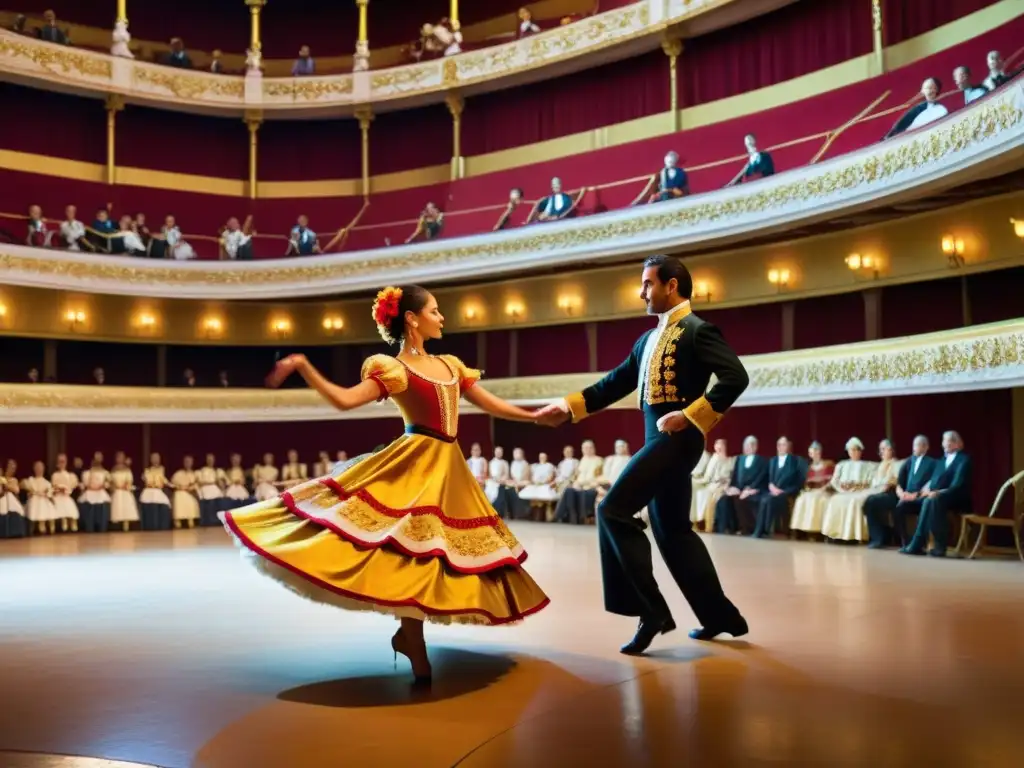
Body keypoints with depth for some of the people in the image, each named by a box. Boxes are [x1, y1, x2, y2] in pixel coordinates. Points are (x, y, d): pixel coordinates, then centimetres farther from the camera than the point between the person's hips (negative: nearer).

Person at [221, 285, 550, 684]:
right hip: (416, 466, -7)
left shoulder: (450, 365, 17)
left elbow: (491, 404, 21)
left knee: (435, 553, 9)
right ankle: (418, 657, 2)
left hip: (449, 470, 7)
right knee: (414, 553, -9)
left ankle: (408, 633, 24)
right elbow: (344, 400, -16)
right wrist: (302, 367, -25)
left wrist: (535, 415, 20)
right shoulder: (392, 368, -3)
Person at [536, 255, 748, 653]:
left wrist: (690, 414, -22)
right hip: (658, 439, 9)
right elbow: (615, 384, 16)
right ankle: (721, 615, 23)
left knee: (613, 510, -13)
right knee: (672, 530, 13)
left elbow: (736, 377, -17)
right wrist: (569, 406, 7)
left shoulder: (698, 330, -8)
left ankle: (651, 609, -7)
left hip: (677, 438, -9)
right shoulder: (648, 340, 17)